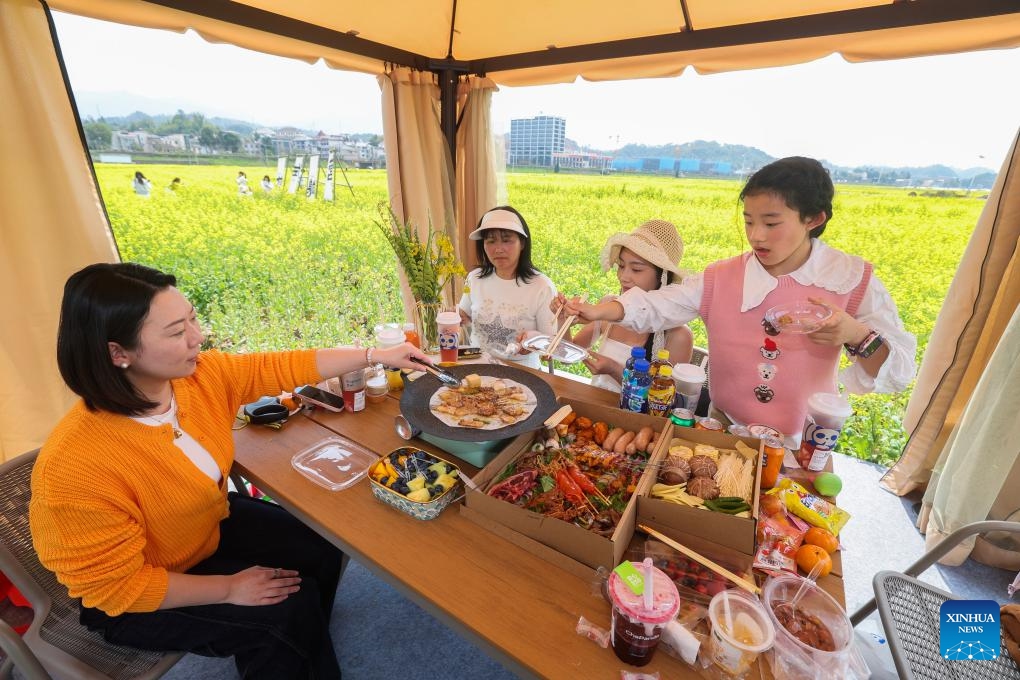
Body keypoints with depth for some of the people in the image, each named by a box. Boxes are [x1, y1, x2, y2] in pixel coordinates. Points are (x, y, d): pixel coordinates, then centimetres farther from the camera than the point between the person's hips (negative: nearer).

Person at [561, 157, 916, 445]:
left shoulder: (853, 281, -7)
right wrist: (597, 310, -28)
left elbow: (897, 373, -6)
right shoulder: (721, 278, -6)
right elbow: (656, 306, -12)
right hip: (724, 433, 0)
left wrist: (857, 336, -27)